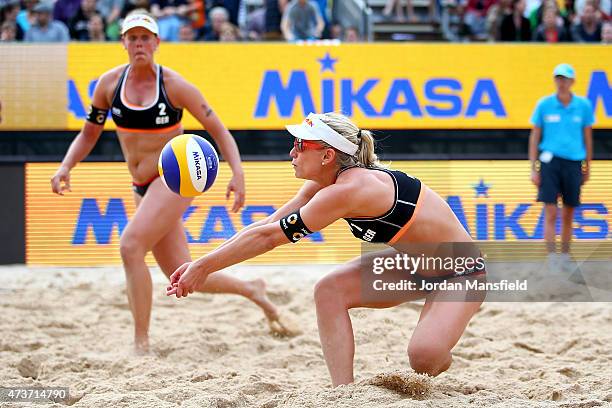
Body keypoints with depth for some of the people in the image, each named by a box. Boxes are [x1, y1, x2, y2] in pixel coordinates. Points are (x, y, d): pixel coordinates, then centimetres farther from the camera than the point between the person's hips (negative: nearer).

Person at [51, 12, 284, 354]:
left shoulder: (174, 85, -9)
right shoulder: (110, 83, 2)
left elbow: (219, 131, -4)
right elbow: (89, 134, 12)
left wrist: (238, 173, -18)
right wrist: (66, 167, -5)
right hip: (144, 188, 5)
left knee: (131, 245, -26)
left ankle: (141, 343, -20)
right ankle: (252, 290, 33)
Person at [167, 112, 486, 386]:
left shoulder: (347, 190, -31)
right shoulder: (323, 186, -4)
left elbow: (270, 237, -27)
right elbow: (265, 226, 0)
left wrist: (204, 266, -22)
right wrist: (202, 265, -8)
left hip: (461, 272, -9)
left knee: (423, 358, -28)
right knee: (329, 291, -10)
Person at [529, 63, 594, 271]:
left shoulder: (584, 105, 2)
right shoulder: (544, 104, -1)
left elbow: (588, 138, 10)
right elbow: (534, 137, 4)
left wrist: (587, 168, 11)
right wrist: (533, 168, -1)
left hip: (573, 163, 2)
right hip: (550, 160, -2)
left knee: (568, 215, 10)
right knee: (550, 213, -8)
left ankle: (565, 257, 22)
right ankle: (552, 259, -9)